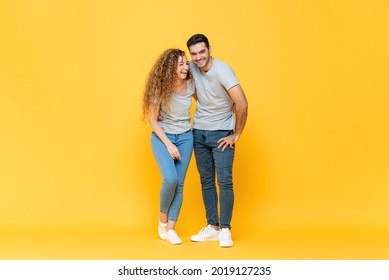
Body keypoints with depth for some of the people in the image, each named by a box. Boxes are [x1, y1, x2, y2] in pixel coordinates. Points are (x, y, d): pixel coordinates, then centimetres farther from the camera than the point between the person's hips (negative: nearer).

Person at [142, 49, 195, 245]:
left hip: (185, 137, 3)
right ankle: (162, 219, 6)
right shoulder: (161, 87, -14)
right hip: (162, 137, -3)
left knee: (179, 184, -2)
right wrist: (169, 144, -15)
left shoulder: (191, 85, -5)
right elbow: (152, 119, -10)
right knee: (170, 179, -20)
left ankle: (170, 229, 9)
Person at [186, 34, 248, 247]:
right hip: (199, 132, 6)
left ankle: (225, 230, 0)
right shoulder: (192, 67, -2)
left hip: (221, 133, -5)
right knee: (206, 181, 8)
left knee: (224, 181, -9)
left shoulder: (222, 70, -19)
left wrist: (236, 134, -17)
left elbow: (242, 104, -24)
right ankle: (212, 227, 17)